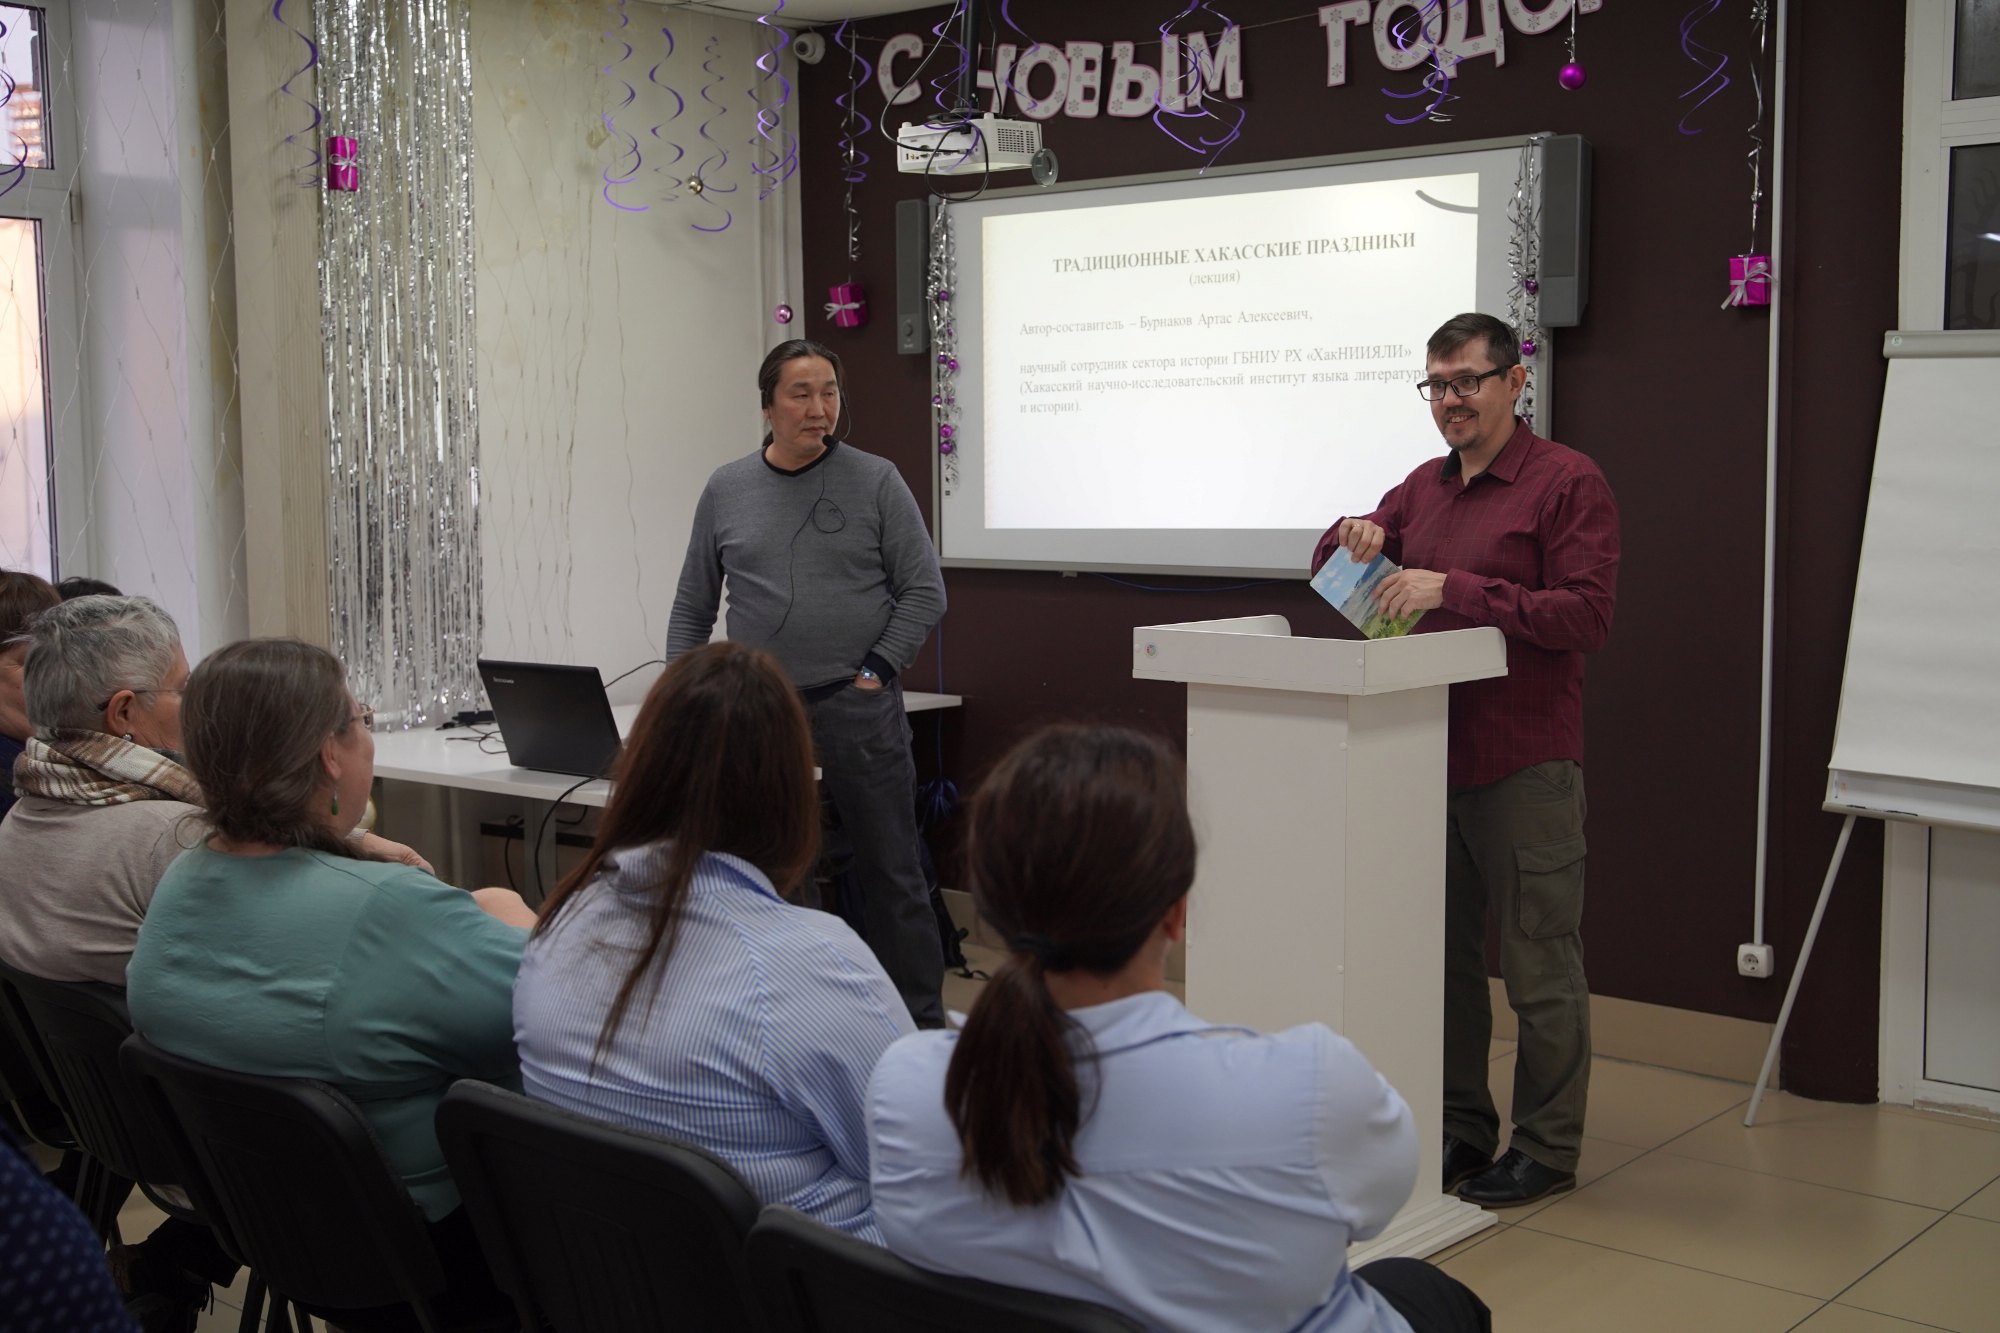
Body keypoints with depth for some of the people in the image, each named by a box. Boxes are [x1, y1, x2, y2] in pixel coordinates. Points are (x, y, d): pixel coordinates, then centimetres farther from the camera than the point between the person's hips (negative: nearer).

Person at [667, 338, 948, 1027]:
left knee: (890, 872, 3)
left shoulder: (875, 482, 0)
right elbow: (692, 606, 13)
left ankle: (922, 1022, 12)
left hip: (857, 708, -2)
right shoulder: (726, 490, 8)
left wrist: (877, 671, -7)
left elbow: (924, 591, 0)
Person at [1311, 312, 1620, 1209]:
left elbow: (1586, 613, -16)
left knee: (1539, 966, 2)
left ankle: (1547, 1149, 14)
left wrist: (1457, 589, -23)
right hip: (1431, 756, 7)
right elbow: (1332, 575, 19)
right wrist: (1353, 535, -5)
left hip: (1525, 765, -7)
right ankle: (1461, 1128, 27)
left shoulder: (1568, 482, -6)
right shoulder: (1424, 487, 15)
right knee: (1443, 955, 14)